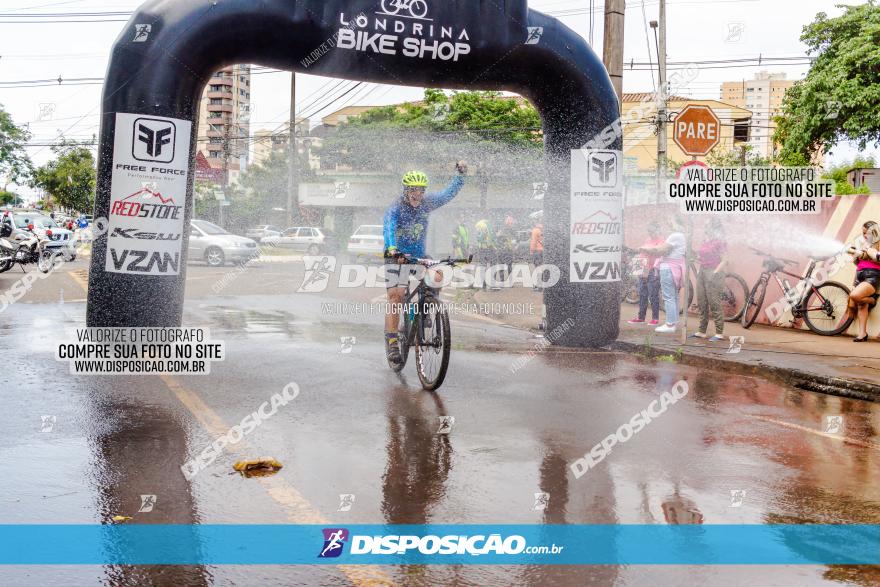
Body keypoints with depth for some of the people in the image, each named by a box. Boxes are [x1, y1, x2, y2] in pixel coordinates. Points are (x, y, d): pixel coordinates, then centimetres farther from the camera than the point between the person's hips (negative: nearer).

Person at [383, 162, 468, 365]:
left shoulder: (426, 203, -3)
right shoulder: (395, 209, -18)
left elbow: (449, 193, 3)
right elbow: (388, 229, -35)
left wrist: (461, 174, -11)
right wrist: (392, 249, -54)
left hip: (419, 256, 5)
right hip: (396, 257, -4)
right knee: (395, 296, -15)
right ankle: (392, 342, -14)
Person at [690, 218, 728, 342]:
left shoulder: (720, 241, -8)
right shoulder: (705, 241, 13)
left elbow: (724, 261, -12)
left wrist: (714, 273, -17)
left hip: (713, 273, -8)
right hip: (702, 272, 8)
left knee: (714, 304, -7)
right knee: (702, 304, 10)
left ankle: (719, 333, -3)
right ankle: (701, 331, 17)